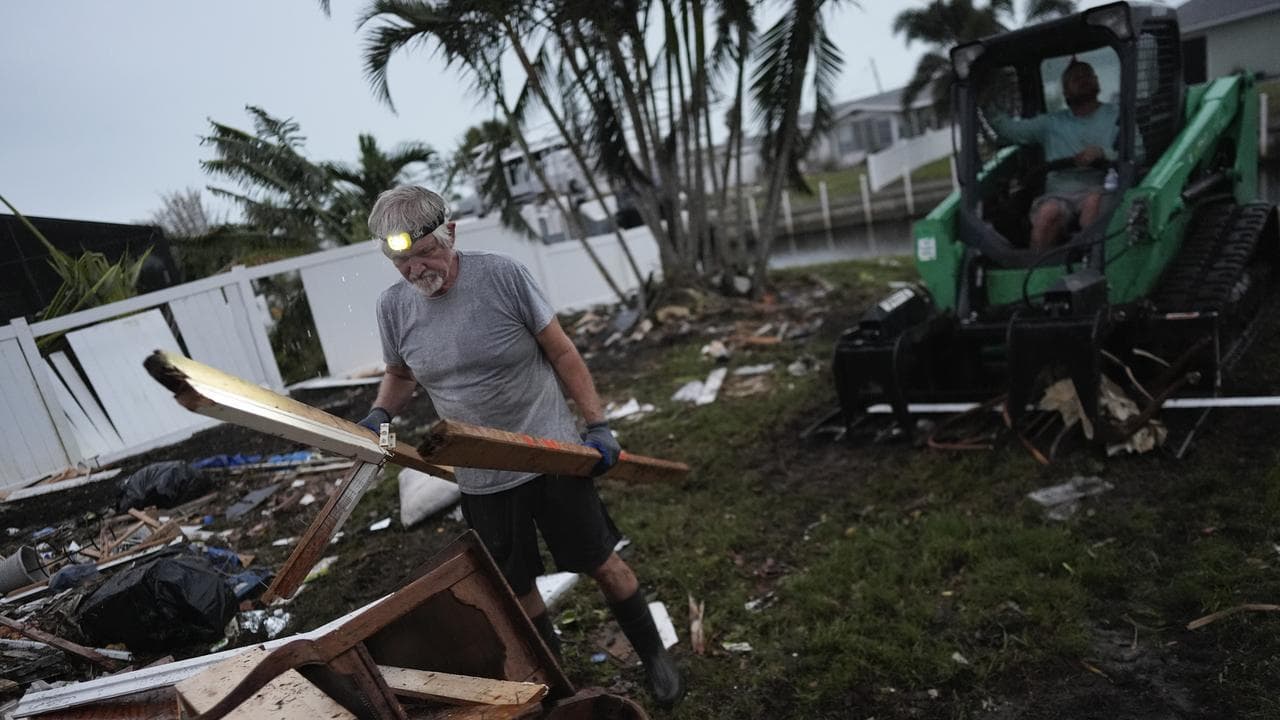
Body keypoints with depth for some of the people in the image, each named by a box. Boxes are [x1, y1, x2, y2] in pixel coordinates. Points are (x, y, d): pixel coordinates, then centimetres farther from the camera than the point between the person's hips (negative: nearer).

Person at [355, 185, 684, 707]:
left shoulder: (503, 276, -15)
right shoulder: (393, 306, -4)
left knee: (601, 565, 10)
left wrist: (598, 425, -9)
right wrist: (380, 415, -5)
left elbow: (562, 352, -7)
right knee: (516, 588, 16)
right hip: (482, 481, 3)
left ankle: (653, 655, 34)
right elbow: (400, 375, 15)